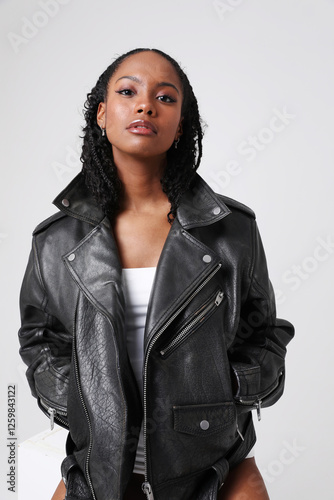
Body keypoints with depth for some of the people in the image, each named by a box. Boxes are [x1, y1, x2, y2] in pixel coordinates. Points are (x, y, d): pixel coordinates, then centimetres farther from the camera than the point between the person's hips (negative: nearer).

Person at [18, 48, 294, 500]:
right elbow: (39, 338, 9)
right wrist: (73, 404, -5)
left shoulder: (234, 229, -8)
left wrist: (226, 401, -9)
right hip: (102, 457, 1)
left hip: (212, 453, 0)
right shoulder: (57, 241, -6)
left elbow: (263, 334, 3)